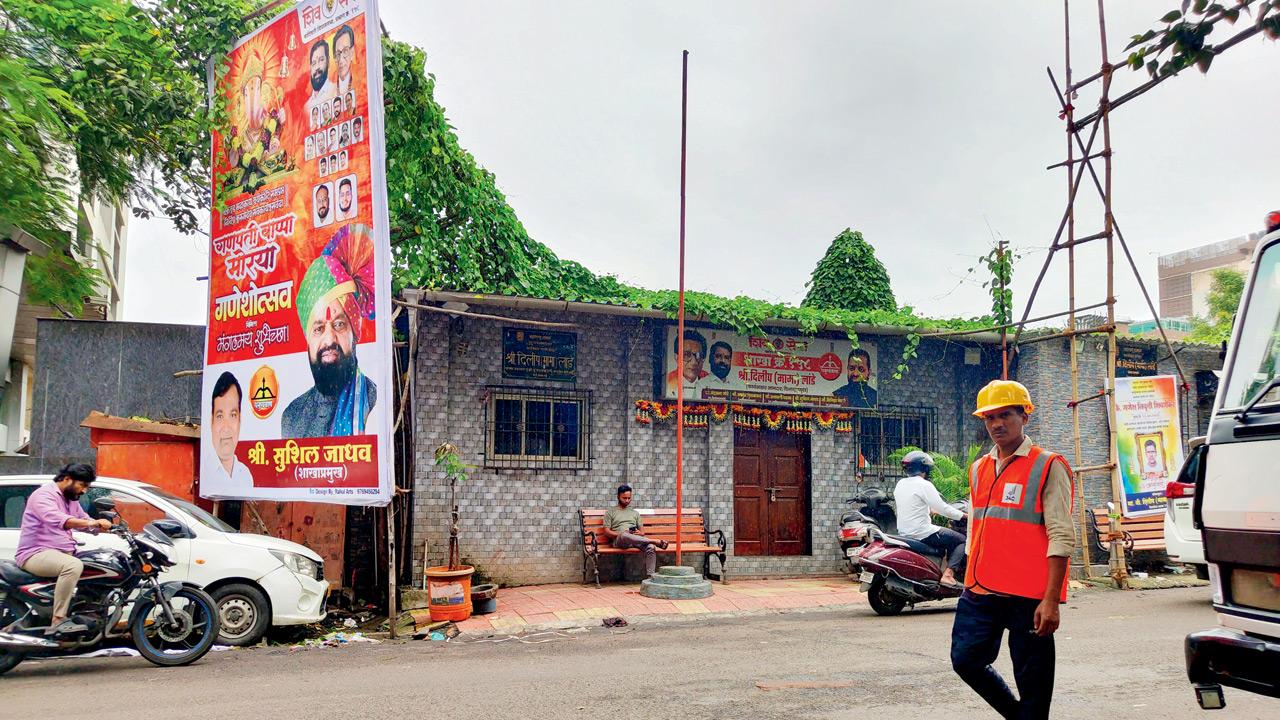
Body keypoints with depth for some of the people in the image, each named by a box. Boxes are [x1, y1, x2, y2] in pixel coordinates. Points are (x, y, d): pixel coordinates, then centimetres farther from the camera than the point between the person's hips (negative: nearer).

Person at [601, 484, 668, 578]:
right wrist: (620, 534, -11)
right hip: (619, 540, -3)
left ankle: (650, 576, -38)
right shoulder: (610, 512, 17)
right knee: (625, 535, -42)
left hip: (636, 539, 3)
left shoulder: (635, 513, 28)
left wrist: (640, 533, -5)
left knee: (650, 548, -31)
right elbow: (607, 532, 6)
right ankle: (655, 541, -45)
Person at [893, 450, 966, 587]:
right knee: (962, 541, 3)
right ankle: (948, 574, -11)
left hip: (903, 532, 9)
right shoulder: (924, 485, -15)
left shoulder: (900, 484, 8)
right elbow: (942, 508, -15)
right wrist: (962, 515, -1)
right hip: (922, 533, -8)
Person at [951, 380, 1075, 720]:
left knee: (1033, 683, 3)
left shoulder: (1047, 467, -5)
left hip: (1029, 597, -6)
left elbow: (1061, 537, -11)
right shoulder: (979, 469, 13)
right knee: (966, 660, 6)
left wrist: (1051, 600, -16)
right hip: (980, 593, 6)